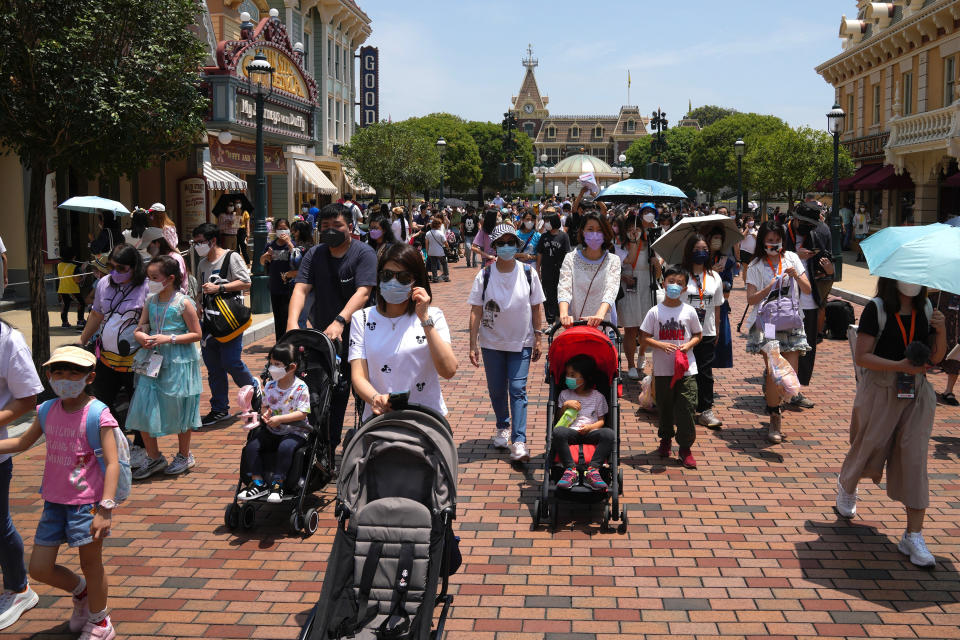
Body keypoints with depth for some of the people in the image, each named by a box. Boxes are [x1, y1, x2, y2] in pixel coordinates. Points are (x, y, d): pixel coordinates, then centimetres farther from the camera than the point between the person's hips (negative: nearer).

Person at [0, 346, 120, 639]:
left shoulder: (98, 414, -15)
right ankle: (80, 592, 40)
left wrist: (105, 509, -27)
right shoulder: (48, 411, 3)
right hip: (54, 502, 6)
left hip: (87, 502, -6)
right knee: (39, 568, 9)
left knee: (90, 563, 9)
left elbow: (112, 463, -20)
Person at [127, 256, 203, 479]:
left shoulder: (183, 303, -10)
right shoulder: (150, 301, 6)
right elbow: (139, 329, 11)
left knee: (178, 409, 7)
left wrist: (170, 338, -19)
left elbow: (196, 334, -10)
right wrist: (141, 336, -12)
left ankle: (184, 456, 27)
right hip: (152, 360, 5)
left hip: (178, 362, -5)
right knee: (143, 408, 2)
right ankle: (154, 458, 17)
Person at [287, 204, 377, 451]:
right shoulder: (314, 255, 6)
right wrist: (292, 323, -24)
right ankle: (327, 449, 17)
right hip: (322, 337, 3)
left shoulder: (364, 253, -7)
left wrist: (340, 322, -35)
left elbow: (362, 293, -20)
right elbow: (300, 289, -6)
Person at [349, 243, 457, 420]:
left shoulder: (433, 316, 8)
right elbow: (359, 377, 2)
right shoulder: (362, 319, 10)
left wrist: (425, 319, -9)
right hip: (379, 417, 1)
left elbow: (448, 371, -6)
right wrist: (376, 399, -20)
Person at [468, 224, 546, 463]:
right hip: (492, 342, 1)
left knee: (518, 389, -8)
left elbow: (537, 307, 2)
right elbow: (476, 311, -6)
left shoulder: (528, 273, -4)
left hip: (521, 342, -1)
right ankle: (503, 427, 37)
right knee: (496, 390, 12)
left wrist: (538, 338, 0)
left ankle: (519, 442, -9)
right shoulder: (484, 275, -7)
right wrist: (473, 344, -9)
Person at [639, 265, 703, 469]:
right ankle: (666, 439, 33)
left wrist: (688, 345, -9)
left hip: (686, 369, 0)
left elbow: (698, 335, 12)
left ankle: (685, 448, 4)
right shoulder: (655, 312, -1)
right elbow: (644, 339, 0)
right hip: (662, 370, 0)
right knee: (665, 408, 12)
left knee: (687, 408, -5)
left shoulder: (689, 311, 2)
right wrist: (661, 345, -17)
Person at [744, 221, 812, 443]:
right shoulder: (756, 266, 2)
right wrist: (771, 286, -18)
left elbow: (807, 290, 7)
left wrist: (796, 276, -11)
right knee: (773, 371, -12)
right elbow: (751, 299, -5)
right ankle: (774, 419, 2)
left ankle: (771, 396, 30)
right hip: (767, 323, -3)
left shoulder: (792, 258, 9)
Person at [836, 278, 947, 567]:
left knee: (915, 459, -3)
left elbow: (935, 357, 9)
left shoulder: (926, 309, 6)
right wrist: (899, 365, -24)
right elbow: (862, 356, -14)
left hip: (916, 392, 3)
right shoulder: (877, 309, -9)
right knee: (869, 448, 11)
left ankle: (913, 536, 0)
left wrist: (941, 331, -8)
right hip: (881, 390, -3)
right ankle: (846, 485, 47)